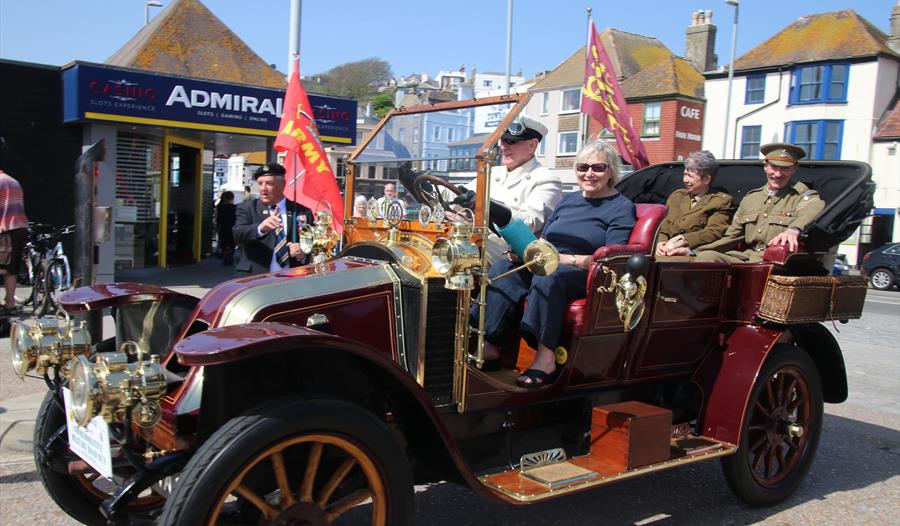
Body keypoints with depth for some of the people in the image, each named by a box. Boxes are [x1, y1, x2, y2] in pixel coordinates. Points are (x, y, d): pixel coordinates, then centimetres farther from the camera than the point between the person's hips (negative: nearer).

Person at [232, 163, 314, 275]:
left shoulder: (302, 212, 7)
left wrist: (303, 254, -12)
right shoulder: (247, 208, 7)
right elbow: (237, 233, -10)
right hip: (255, 277, -1)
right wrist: (260, 228, -29)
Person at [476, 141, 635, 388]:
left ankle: (546, 358, -37)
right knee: (503, 268, -20)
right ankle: (490, 344, -26)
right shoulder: (568, 200, 21)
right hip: (547, 265, 6)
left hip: (588, 277, -6)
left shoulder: (622, 208, 2)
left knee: (548, 276, -37)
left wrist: (564, 258, -19)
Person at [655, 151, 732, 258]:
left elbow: (714, 232, -6)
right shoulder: (677, 196, 22)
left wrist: (682, 240, -17)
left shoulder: (721, 201, 8)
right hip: (668, 254, 4)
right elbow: (663, 228, 16)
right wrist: (661, 243, -6)